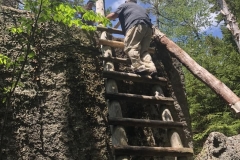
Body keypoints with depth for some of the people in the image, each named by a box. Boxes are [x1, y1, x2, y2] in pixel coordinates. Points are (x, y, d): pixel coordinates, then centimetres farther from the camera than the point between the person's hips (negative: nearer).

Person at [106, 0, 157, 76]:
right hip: (148, 27, 6)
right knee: (143, 50, 3)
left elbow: (113, 15, 23)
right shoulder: (141, 7, 43)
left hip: (136, 25, -6)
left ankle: (139, 67, -35)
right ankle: (151, 68, -19)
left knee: (130, 47, -14)